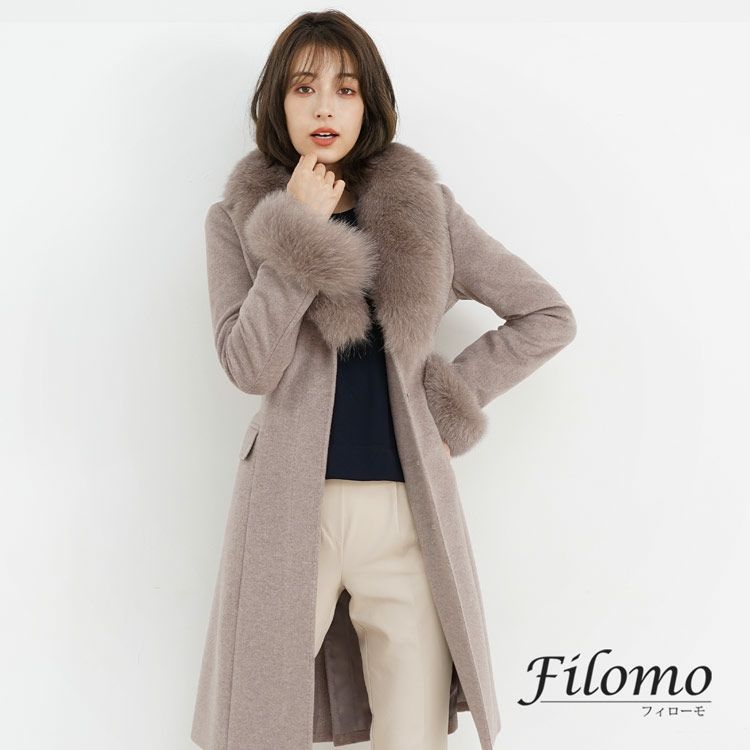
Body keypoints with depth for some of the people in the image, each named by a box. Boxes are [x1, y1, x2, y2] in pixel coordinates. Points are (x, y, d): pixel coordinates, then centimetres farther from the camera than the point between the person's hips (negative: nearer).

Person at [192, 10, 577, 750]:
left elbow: (547, 316, 10)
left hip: (409, 507, 1)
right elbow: (247, 365, -8)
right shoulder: (238, 218, 5)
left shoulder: (424, 208, 7)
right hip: (292, 505, 0)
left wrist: (454, 393, 2)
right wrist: (300, 230, -9)